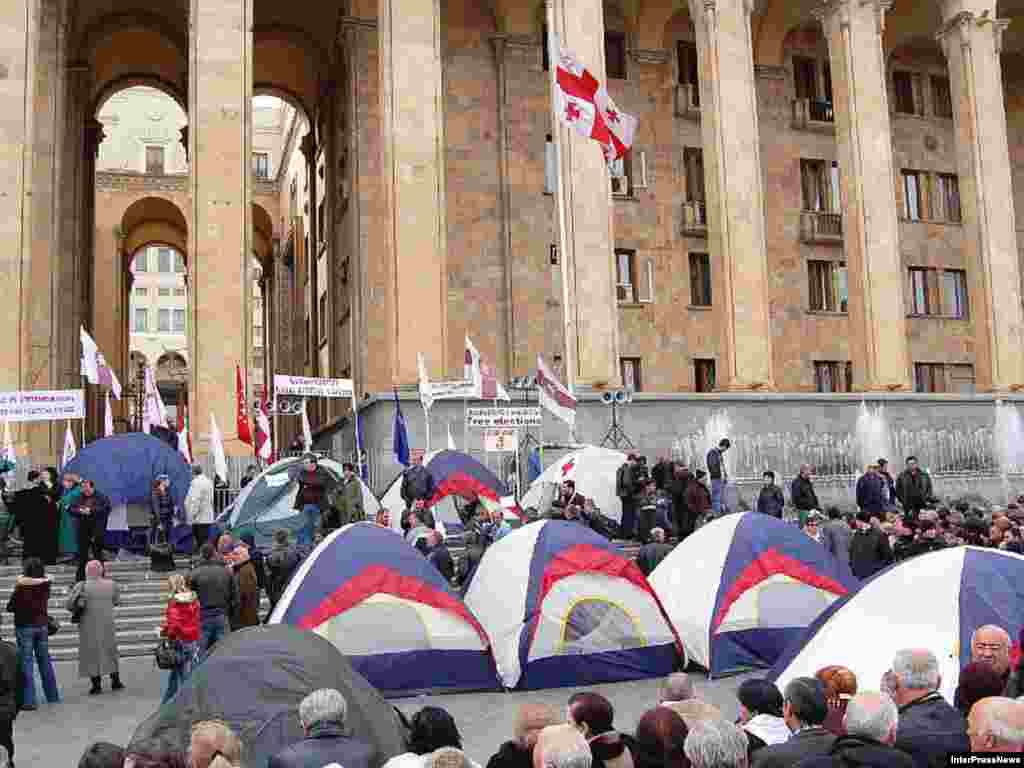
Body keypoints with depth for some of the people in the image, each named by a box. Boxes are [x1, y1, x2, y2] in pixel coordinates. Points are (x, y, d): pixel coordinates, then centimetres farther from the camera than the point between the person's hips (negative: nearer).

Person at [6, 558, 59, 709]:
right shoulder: (45, 585, -3)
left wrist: (20, 607, 9)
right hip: (42, 625, 5)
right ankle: (52, 695, 22)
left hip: (25, 627, -5)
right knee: (45, 660, 15)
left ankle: (29, 700, -4)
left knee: (26, 663, -1)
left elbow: (10, 607, -8)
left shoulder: (21, 587, -14)